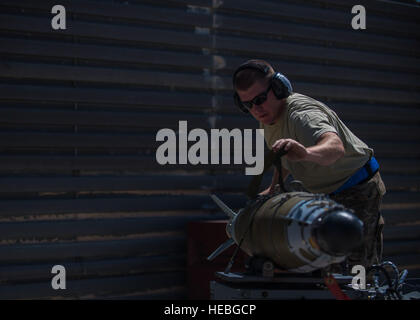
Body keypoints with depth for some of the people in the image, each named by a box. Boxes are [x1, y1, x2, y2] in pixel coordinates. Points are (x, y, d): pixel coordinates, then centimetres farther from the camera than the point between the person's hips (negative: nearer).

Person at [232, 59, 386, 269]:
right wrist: (272, 188, 15)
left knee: (354, 264, -17)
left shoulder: (302, 114, -31)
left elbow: (336, 147, -54)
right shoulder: (268, 117, 0)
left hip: (359, 191, -9)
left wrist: (305, 153, -73)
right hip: (329, 194, 10)